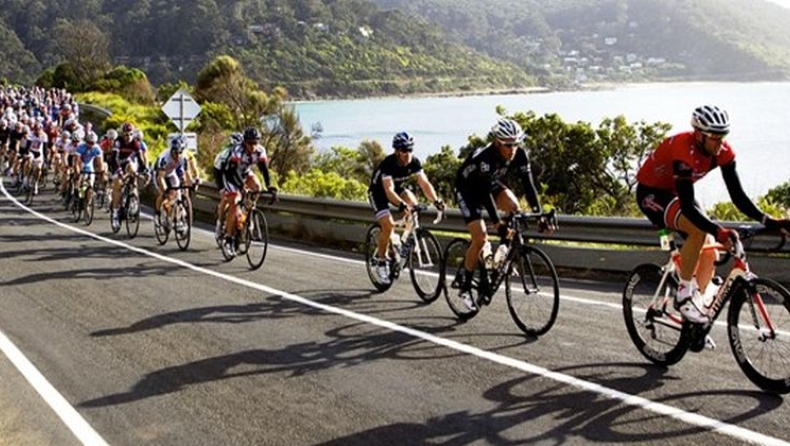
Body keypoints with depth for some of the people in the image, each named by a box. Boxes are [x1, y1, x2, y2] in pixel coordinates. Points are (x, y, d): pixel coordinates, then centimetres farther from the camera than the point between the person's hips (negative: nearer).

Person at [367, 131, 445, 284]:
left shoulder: (414, 162, -20)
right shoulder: (388, 163, -34)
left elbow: (424, 183, -26)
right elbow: (389, 190, -43)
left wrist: (435, 200, -43)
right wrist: (401, 204, -61)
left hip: (397, 188, 5)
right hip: (378, 191, -5)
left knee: (412, 202, -26)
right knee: (388, 225, -21)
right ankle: (380, 261, -4)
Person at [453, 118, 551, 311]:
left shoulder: (520, 155, -22)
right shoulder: (483, 157, -37)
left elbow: (528, 185, -23)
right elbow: (485, 192, -41)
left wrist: (539, 215, -31)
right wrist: (497, 223, -48)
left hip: (492, 183, 5)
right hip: (467, 188, -5)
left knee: (514, 206, -25)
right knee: (481, 238, -15)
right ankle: (465, 287, 0)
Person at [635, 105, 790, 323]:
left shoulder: (723, 152, -16)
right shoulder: (684, 150, -35)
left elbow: (737, 195, -13)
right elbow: (688, 207, -40)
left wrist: (769, 221, -25)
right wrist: (718, 231, -52)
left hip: (676, 193, 7)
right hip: (651, 193, -7)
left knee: (709, 254, -4)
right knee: (698, 230, -32)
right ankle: (684, 294, -18)